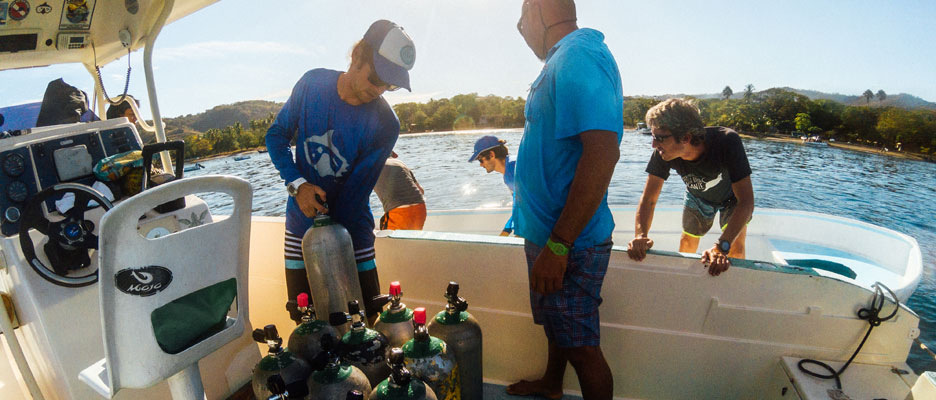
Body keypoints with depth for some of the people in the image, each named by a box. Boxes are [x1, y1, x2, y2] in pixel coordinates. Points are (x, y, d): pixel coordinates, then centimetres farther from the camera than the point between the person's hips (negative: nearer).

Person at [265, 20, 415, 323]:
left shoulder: (384, 124, -17)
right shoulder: (313, 84, -7)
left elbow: (355, 193, -16)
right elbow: (276, 135, 2)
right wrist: (297, 183, -14)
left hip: (351, 228, -2)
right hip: (302, 225, 2)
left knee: (368, 319, 3)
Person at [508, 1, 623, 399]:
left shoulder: (577, 57, -19)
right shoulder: (564, 60, 14)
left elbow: (602, 154, -30)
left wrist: (557, 245, -28)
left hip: (570, 243, -10)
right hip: (551, 235, 10)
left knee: (581, 346, 7)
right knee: (556, 325, 27)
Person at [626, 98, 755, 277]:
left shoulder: (727, 142, -42)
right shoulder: (662, 153, -33)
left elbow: (746, 201, -45)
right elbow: (648, 199, -31)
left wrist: (721, 246, -57)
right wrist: (641, 235, -51)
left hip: (732, 197, -2)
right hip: (698, 197, 3)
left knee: (735, 250, -14)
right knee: (686, 244, 8)